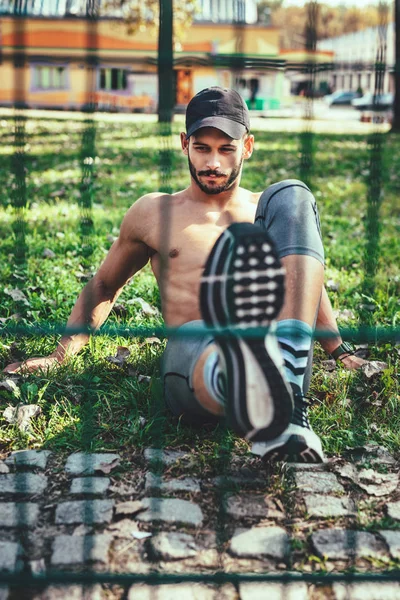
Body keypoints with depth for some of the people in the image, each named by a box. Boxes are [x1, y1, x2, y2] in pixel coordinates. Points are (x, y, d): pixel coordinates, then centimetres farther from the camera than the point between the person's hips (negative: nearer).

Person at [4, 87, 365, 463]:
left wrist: (340, 351, 33)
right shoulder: (152, 213, 23)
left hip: (276, 347, 2)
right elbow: (104, 286, 31)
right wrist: (61, 355, 21)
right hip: (192, 347, -1)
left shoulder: (267, 208, 28)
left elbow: (308, 287, 38)